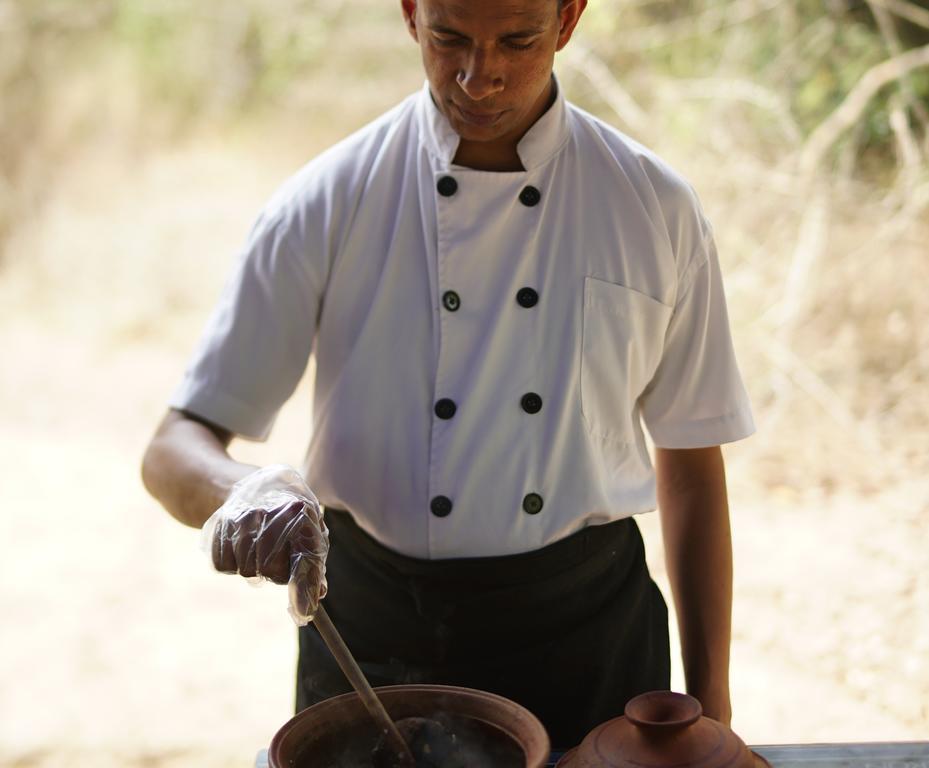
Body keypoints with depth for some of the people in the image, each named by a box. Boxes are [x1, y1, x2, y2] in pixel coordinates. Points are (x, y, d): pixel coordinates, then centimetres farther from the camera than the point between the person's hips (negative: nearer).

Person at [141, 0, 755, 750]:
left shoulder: (657, 208, -5)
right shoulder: (326, 205, -9)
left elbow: (691, 461, 3)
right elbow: (174, 451, -9)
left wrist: (711, 702, 2)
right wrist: (243, 489, -33)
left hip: (585, 633, 1)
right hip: (372, 637, 0)